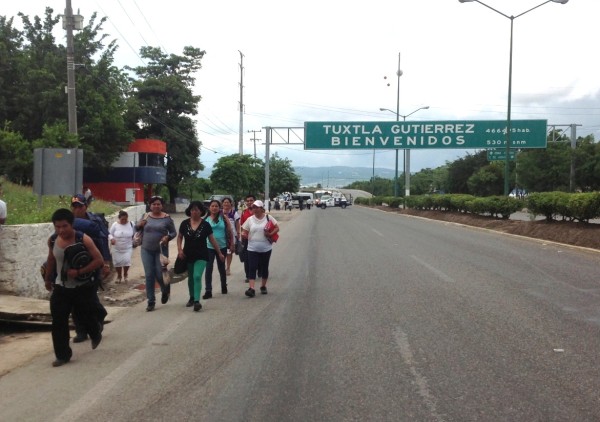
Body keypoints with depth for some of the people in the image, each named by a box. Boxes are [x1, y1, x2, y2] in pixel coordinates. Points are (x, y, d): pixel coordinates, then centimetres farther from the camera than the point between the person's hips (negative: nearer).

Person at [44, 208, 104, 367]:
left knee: (87, 317, 10)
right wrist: (48, 279, 23)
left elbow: (99, 260, -19)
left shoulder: (83, 239, -19)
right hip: (61, 287, 4)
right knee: (58, 322, -3)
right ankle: (62, 355, 7)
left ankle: (96, 335, 44)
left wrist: (78, 272, -27)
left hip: (83, 287, -3)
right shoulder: (52, 240, -5)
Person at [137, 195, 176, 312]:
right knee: (149, 276, 2)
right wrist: (139, 225, -7)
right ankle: (151, 302, 11)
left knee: (159, 275, -2)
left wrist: (168, 237, -18)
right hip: (146, 250, 2)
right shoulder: (146, 216, 5)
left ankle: (165, 290, 34)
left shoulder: (167, 218, -3)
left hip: (160, 251, -2)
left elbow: (174, 232, 2)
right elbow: (137, 228, 16)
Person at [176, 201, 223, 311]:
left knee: (197, 276, -17)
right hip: (188, 256, 3)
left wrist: (219, 253, 3)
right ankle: (192, 298, 35)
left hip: (201, 256, -3)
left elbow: (212, 240, 1)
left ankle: (197, 301, -18)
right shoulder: (185, 224, -2)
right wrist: (179, 249, -7)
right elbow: (179, 237, 8)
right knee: (191, 278, 16)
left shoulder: (205, 225, -6)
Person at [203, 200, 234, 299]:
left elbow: (229, 232, 3)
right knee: (209, 269, -5)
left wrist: (231, 244, 3)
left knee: (221, 268, 15)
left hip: (222, 247, 1)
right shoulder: (205, 220, -1)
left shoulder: (224, 218, -1)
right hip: (209, 247, -1)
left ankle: (224, 286, 34)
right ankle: (208, 291, -2)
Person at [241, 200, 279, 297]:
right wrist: (243, 234, -18)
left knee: (264, 268, 11)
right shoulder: (250, 219, 3)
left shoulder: (268, 218, -1)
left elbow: (277, 228, 2)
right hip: (253, 248, 0)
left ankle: (263, 286, 28)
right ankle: (251, 289, -12)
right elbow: (245, 232, 6)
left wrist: (270, 234, -15)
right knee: (252, 268, -8)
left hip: (266, 248, 0)